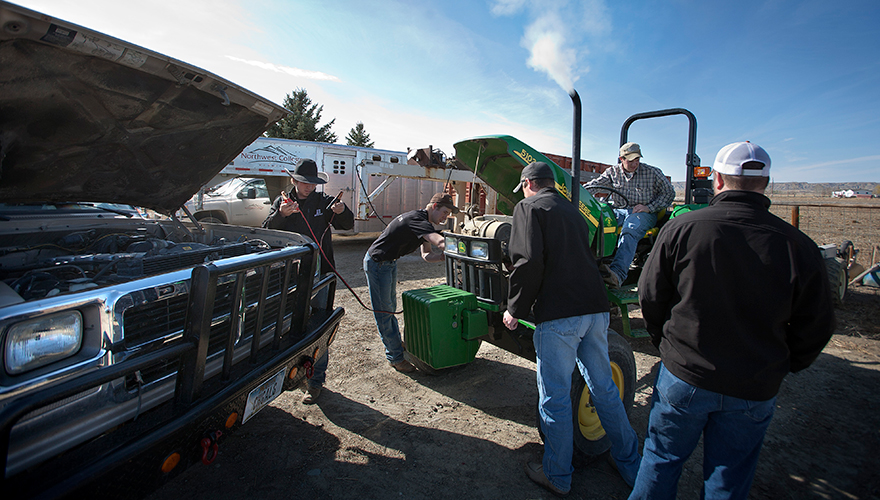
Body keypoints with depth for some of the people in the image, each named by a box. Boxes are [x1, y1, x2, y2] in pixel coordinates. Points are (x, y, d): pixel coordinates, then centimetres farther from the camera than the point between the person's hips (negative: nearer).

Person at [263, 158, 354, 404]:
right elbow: (266, 232, -4)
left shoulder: (324, 201, 4)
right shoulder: (281, 202, 8)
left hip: (319, 274, -2)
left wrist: (342, 212, -21)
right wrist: (281, 215, -24)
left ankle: (316, 381, 10)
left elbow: (348, 224, 1)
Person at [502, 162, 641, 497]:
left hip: (558, 315, -8)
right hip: (596, 308, 8)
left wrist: (515, 310, -7)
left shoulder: (529, 207, -1)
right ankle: (630, 466, 37)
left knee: (555, 398, 7)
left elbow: (528, 261, -15)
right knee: (604, 388, 21)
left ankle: (557, 477, 23)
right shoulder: (571, 210, 22)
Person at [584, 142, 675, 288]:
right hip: (619, 211, 3)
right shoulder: (613, 172, 10)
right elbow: (595, 184, 0)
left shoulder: (652, 172, 4)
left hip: (643, 213, -3)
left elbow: (669, 193, 7)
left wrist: (649, 207, -8)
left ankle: (618, 273, -56)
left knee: (629, 232, -38)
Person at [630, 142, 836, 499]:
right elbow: (816, 327, 0)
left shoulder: (681, 228, -15)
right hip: (755, 391, 2)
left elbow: (650, 297, -7)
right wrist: (781, 366, 17)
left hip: (684, 376, -1)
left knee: (661, 459, 19)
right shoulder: (798, 246, -9)